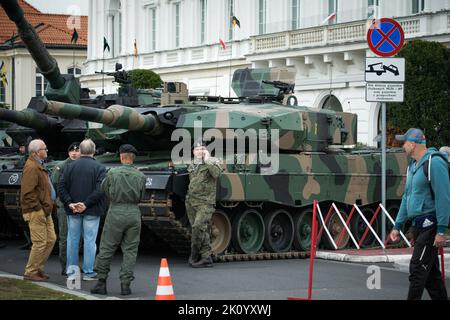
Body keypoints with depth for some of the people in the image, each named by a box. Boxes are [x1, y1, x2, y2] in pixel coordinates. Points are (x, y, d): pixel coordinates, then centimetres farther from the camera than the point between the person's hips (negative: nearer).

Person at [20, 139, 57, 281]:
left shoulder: (38, 166, 18)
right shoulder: (31, 167, -16)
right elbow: (27, 192, -22)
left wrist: (50, 206, 20)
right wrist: (37, 208, -20)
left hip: (45, 211, 10)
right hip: (36, 212, -10)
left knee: (51, 239, 11)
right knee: (40, 243, -8)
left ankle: (38, 268, 20)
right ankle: (30, 272, 2)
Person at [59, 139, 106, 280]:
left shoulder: (70, 167, 2)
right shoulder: (99, 168, -7)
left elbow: (62, 186, -4)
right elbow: (100, 190, -17)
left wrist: (69, 203, -7)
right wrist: (86, 204, -15)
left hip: (73, 210, 3)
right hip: (92, 211, -3)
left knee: (72, 239, 11)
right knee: (89, 240, 3)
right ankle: (88, 272, 4)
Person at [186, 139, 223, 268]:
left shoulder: (213, 161, -2)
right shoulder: (192, 164, 16)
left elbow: (216, 173, -23)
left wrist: (207, 160, -19)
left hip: (205, 202, -6)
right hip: (190, 201, 6)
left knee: (198, 227, -19)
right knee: (202, 230, 6)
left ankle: (194, 255, -7)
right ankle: (206, 257, 9)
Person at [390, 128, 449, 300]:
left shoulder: (434, 163, -13)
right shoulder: (412, 165, 17)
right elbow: (407, 197, 25)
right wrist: (397, 226, 22)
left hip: (430, 224, -9)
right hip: (418, 225, 9)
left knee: (417, 268, -11)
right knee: (431, 271, 11)